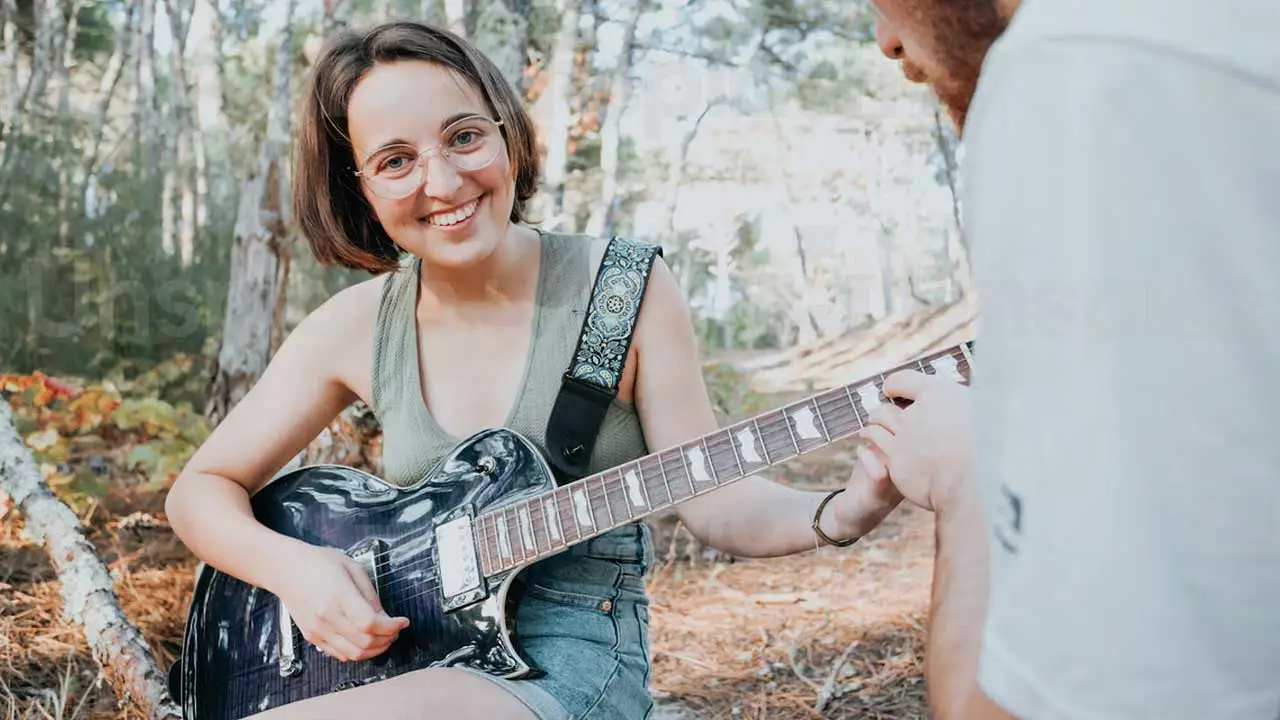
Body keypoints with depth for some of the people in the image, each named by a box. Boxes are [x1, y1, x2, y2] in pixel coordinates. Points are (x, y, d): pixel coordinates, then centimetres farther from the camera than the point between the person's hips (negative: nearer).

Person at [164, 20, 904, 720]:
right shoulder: (357, 326, 0)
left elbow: (713, 499, -5)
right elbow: (202, 490, 8)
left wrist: (840, 512, -25)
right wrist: (292, 567, -12)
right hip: (400, 651, 4)